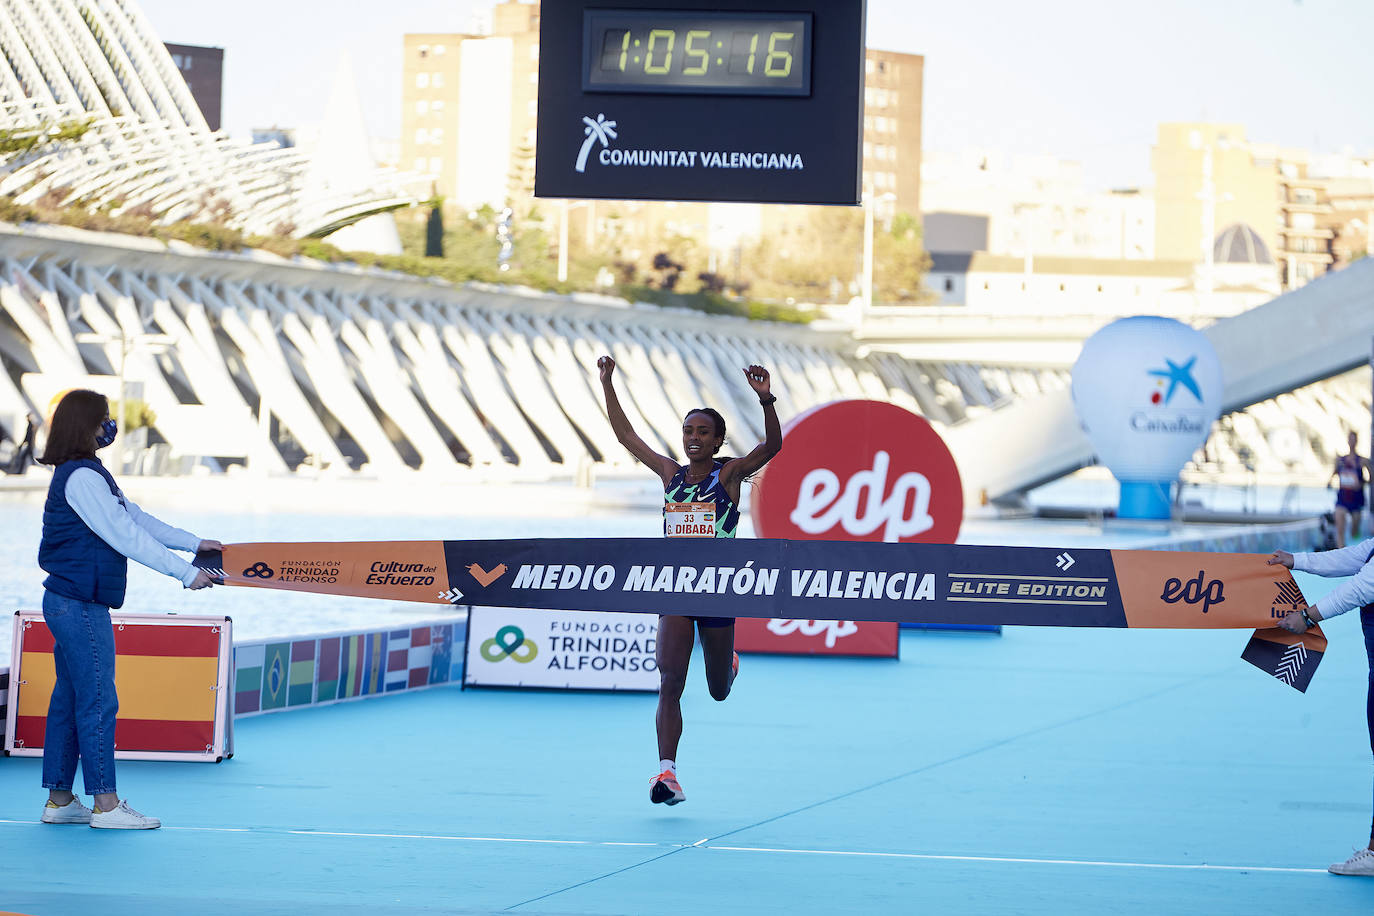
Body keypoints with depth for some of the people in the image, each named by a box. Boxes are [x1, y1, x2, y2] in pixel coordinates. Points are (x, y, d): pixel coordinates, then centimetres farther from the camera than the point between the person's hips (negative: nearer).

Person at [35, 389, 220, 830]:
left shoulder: (89, 474, 15)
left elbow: (134, 517, 18)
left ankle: (59, 800, 16)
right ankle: (105, 804, -2)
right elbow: (126, 536, -20)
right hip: (80, 606, -11)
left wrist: (195, 543, 17)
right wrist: (186, 573, -16)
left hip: (69, 605, 11)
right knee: (98, 699, -6)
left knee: (68, 699, 12)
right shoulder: (81, 478, -18)